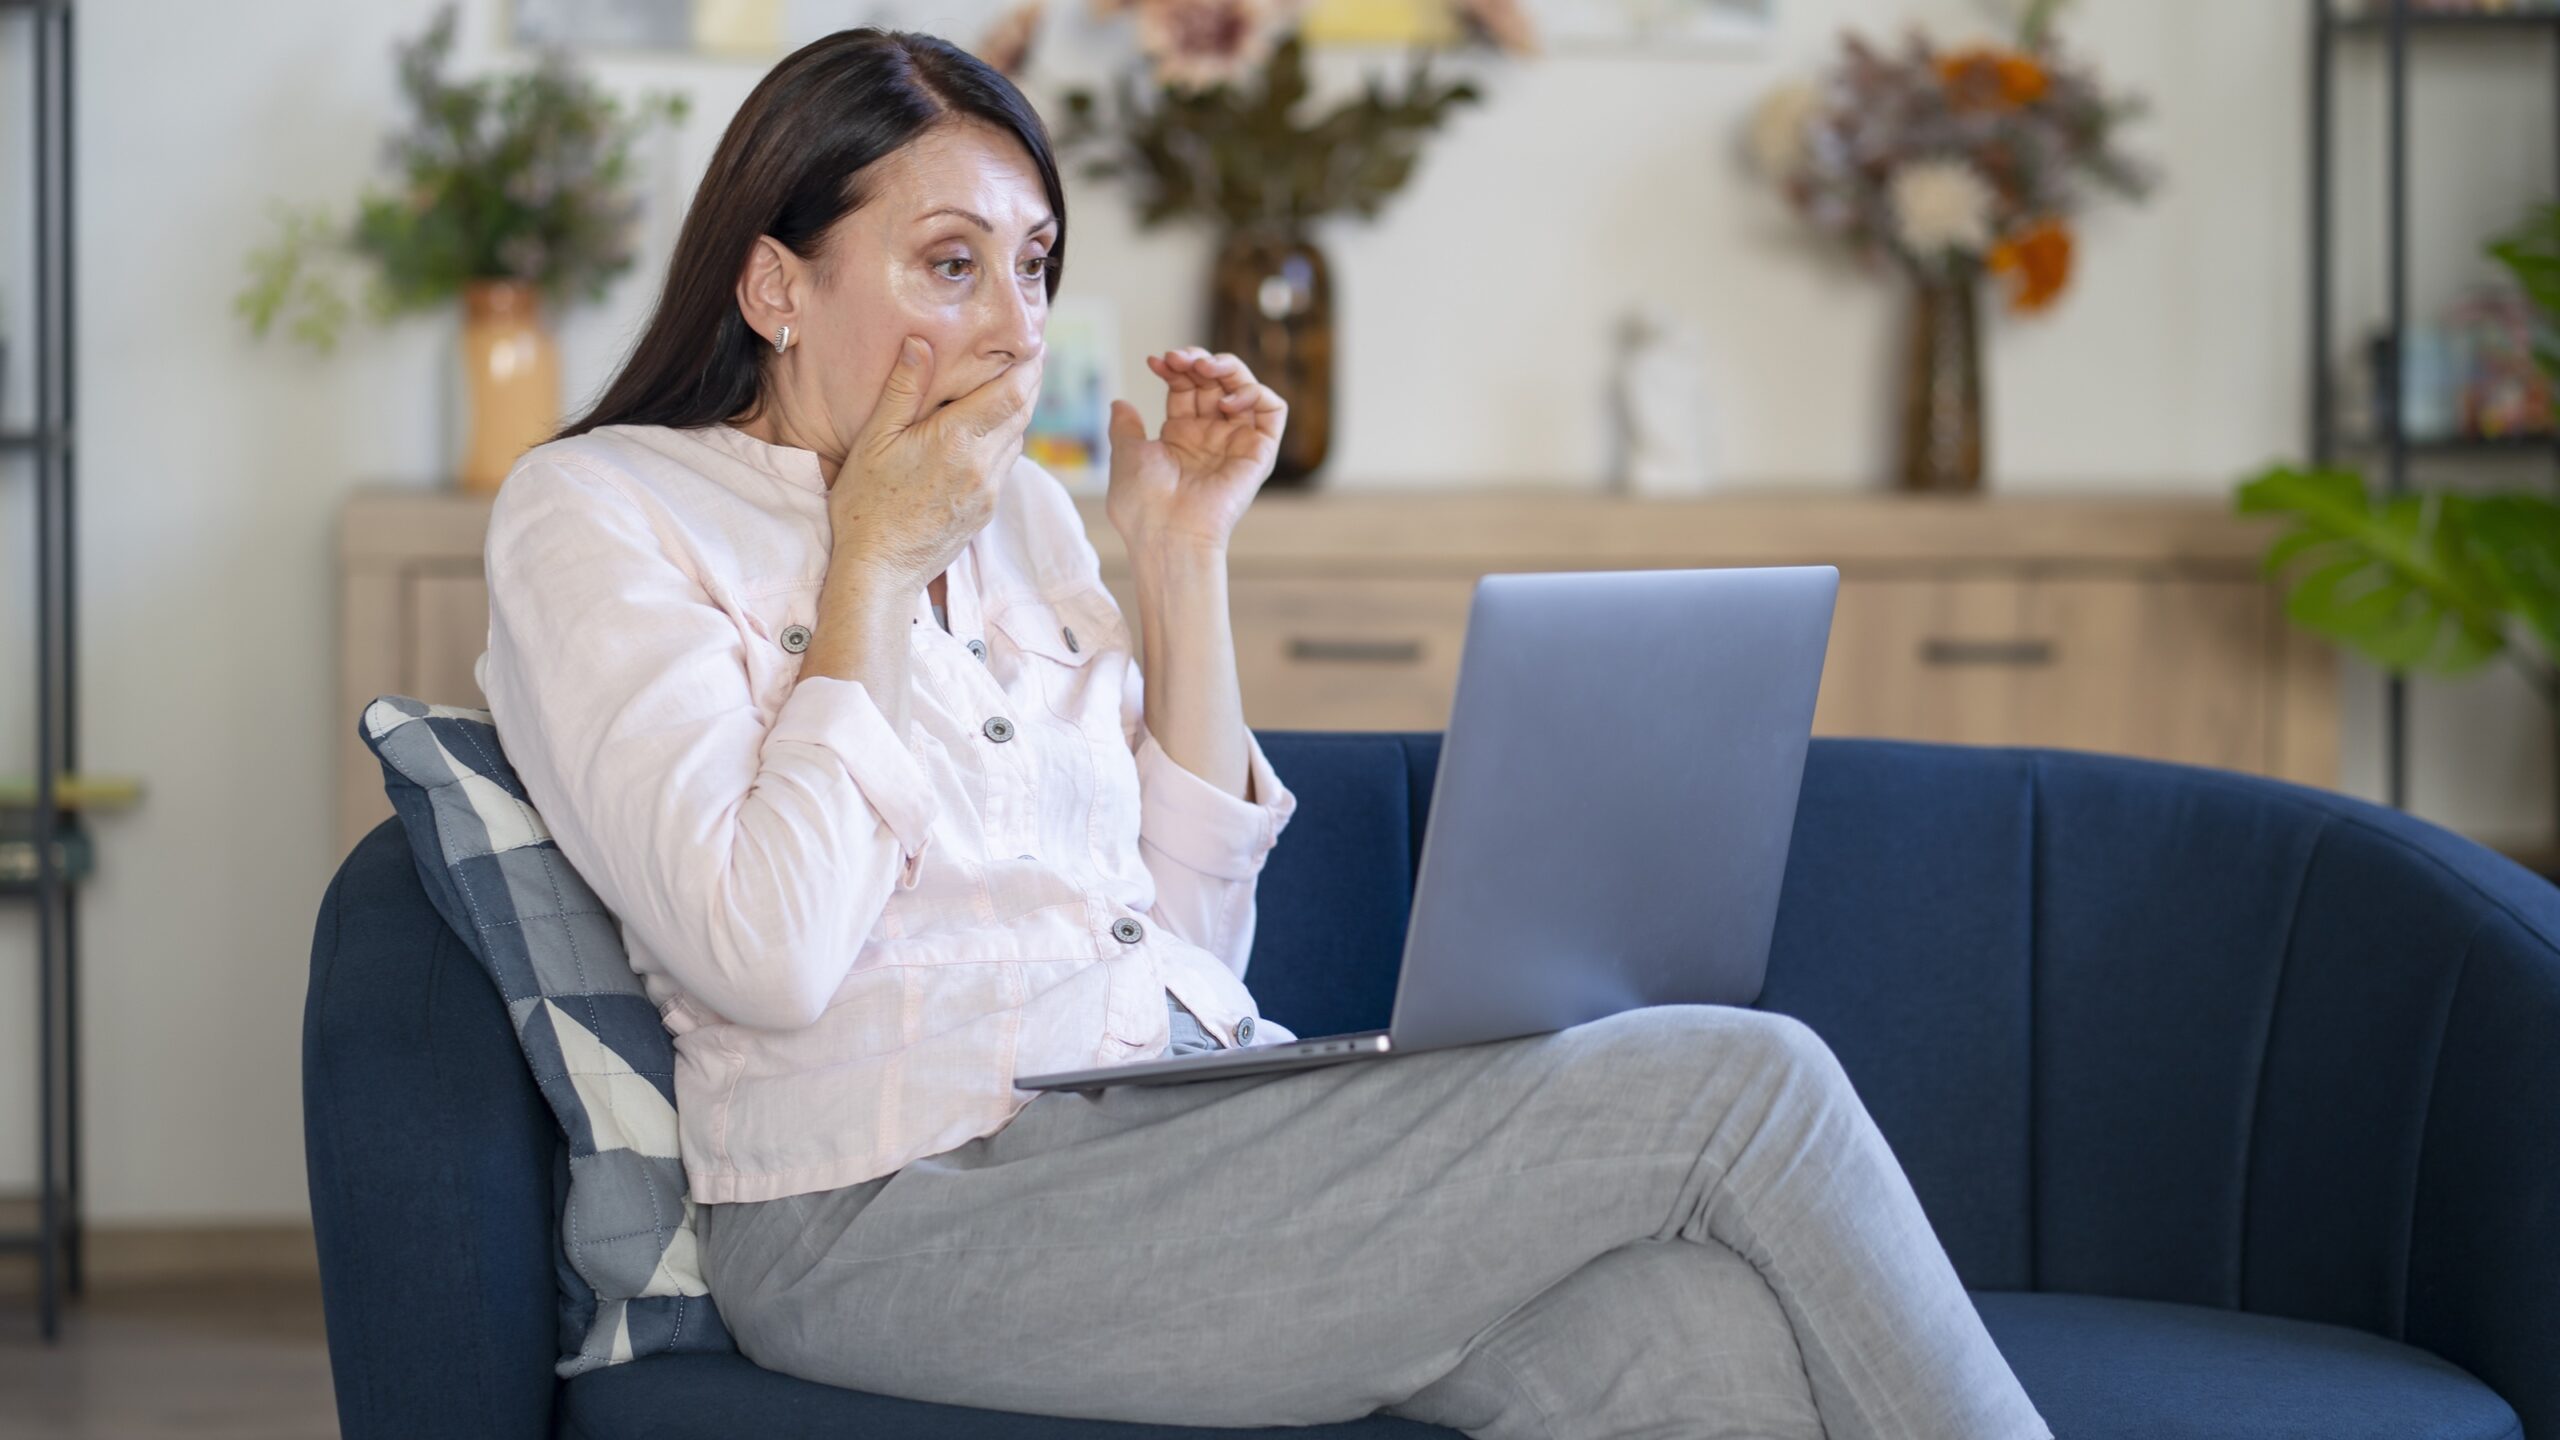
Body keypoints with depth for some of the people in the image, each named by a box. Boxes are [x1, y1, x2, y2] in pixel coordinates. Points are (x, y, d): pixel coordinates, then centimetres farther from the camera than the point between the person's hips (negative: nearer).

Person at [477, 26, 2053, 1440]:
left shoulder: (1018, 514, 20)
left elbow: (1189, 930, 16)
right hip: (916, 1202, -6)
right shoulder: (595, 513, 1)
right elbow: (766, 956, -14)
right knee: (1740, 1083, -17)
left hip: (1196, 1125, 6)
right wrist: (875, 563, -6)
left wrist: (1184, 559, 11)